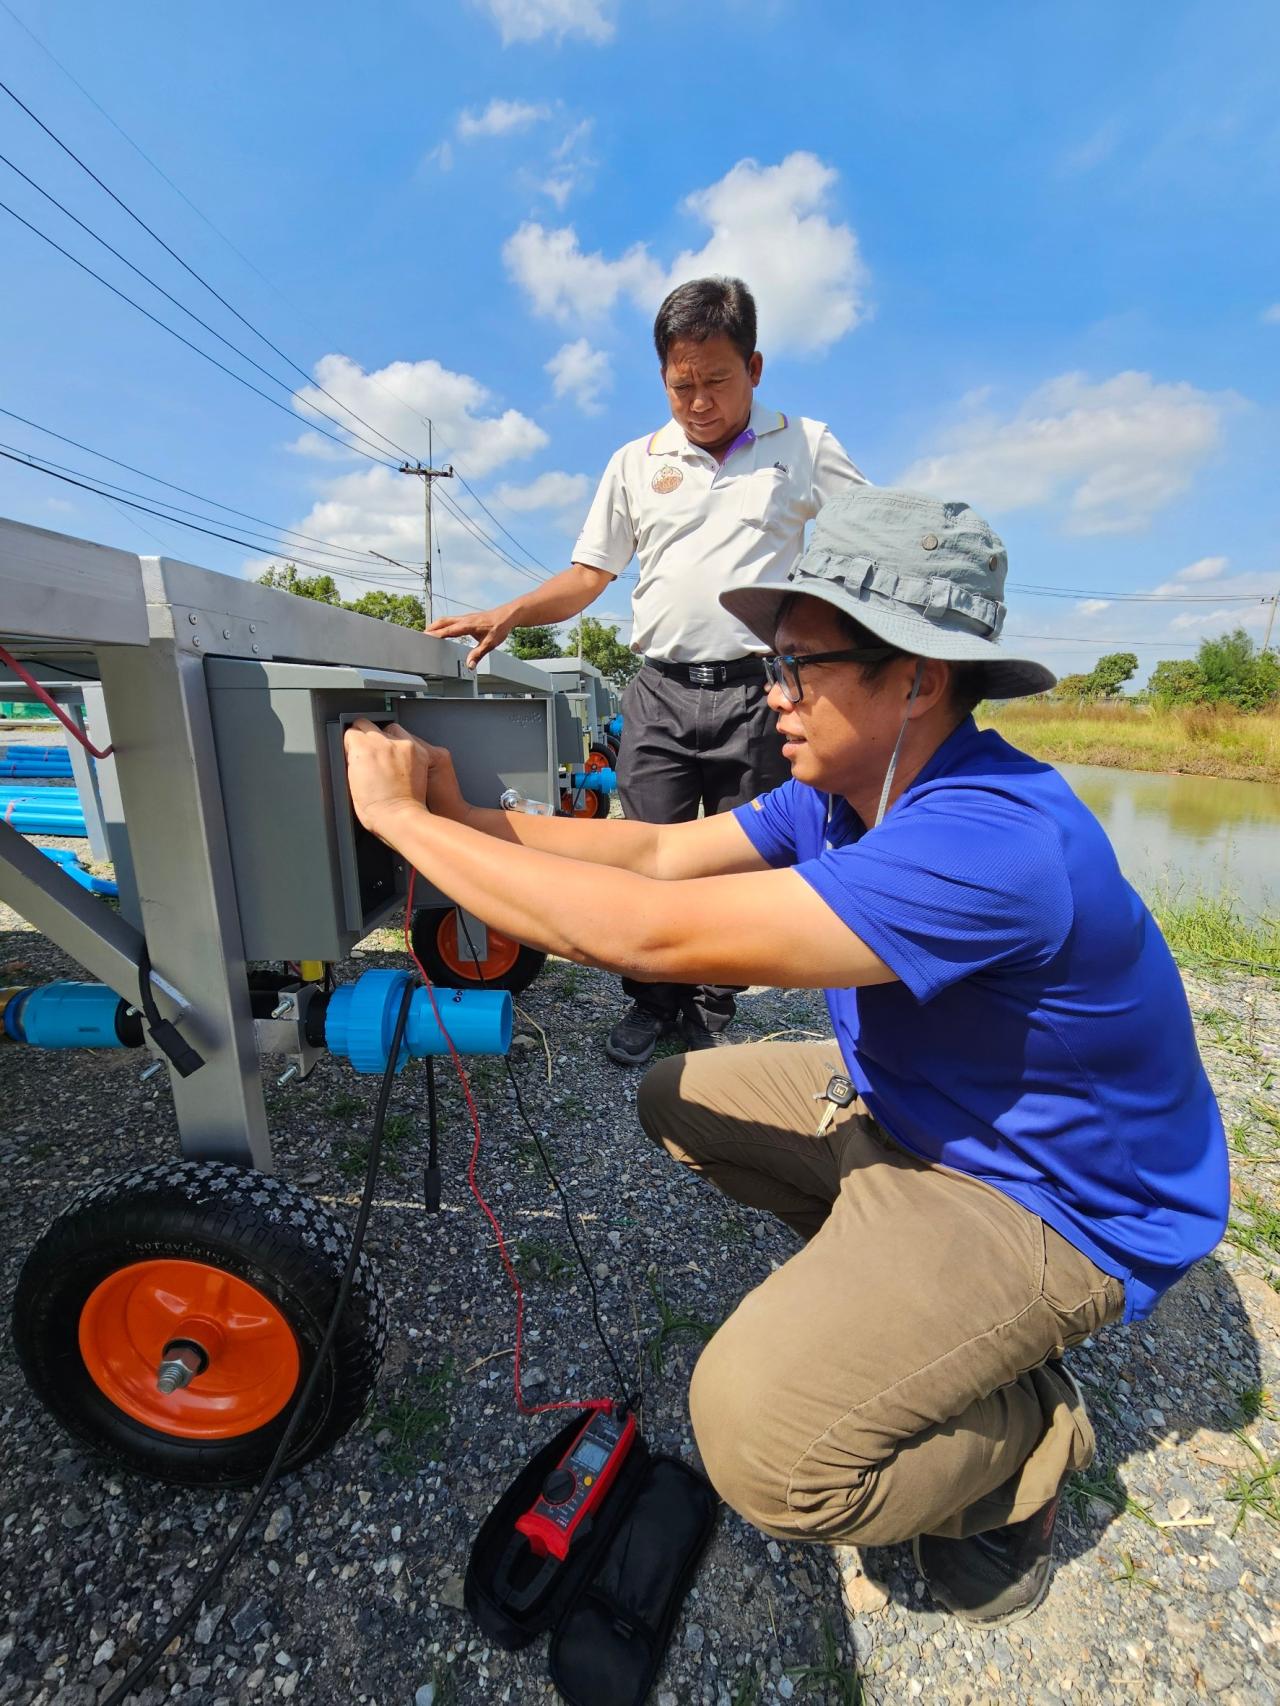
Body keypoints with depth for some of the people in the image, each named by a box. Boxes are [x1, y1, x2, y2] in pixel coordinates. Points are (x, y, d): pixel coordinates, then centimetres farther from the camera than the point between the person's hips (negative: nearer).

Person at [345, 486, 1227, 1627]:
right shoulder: (844, 788, -4)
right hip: (903, 1106, 8)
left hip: (1050, 1201, -8)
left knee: (760, 1434, -24)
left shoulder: (989, 840, -35)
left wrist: (404, 817, -26)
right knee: (679, 1098, 10)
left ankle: (1026, 1434, 8)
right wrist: (465, 814, -12)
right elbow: (657, 853, -4)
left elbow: (645, 934, -38)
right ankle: (889, 1278, 17)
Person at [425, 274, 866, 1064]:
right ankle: (652, 1004, 21)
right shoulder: (636, 462, 14)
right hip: (661, 694, 2)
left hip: (757, 693, -1)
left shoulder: (805, 446, 10)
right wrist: (510, 614, -5)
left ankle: (712, 1015, 23)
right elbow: (588, 576, 11)